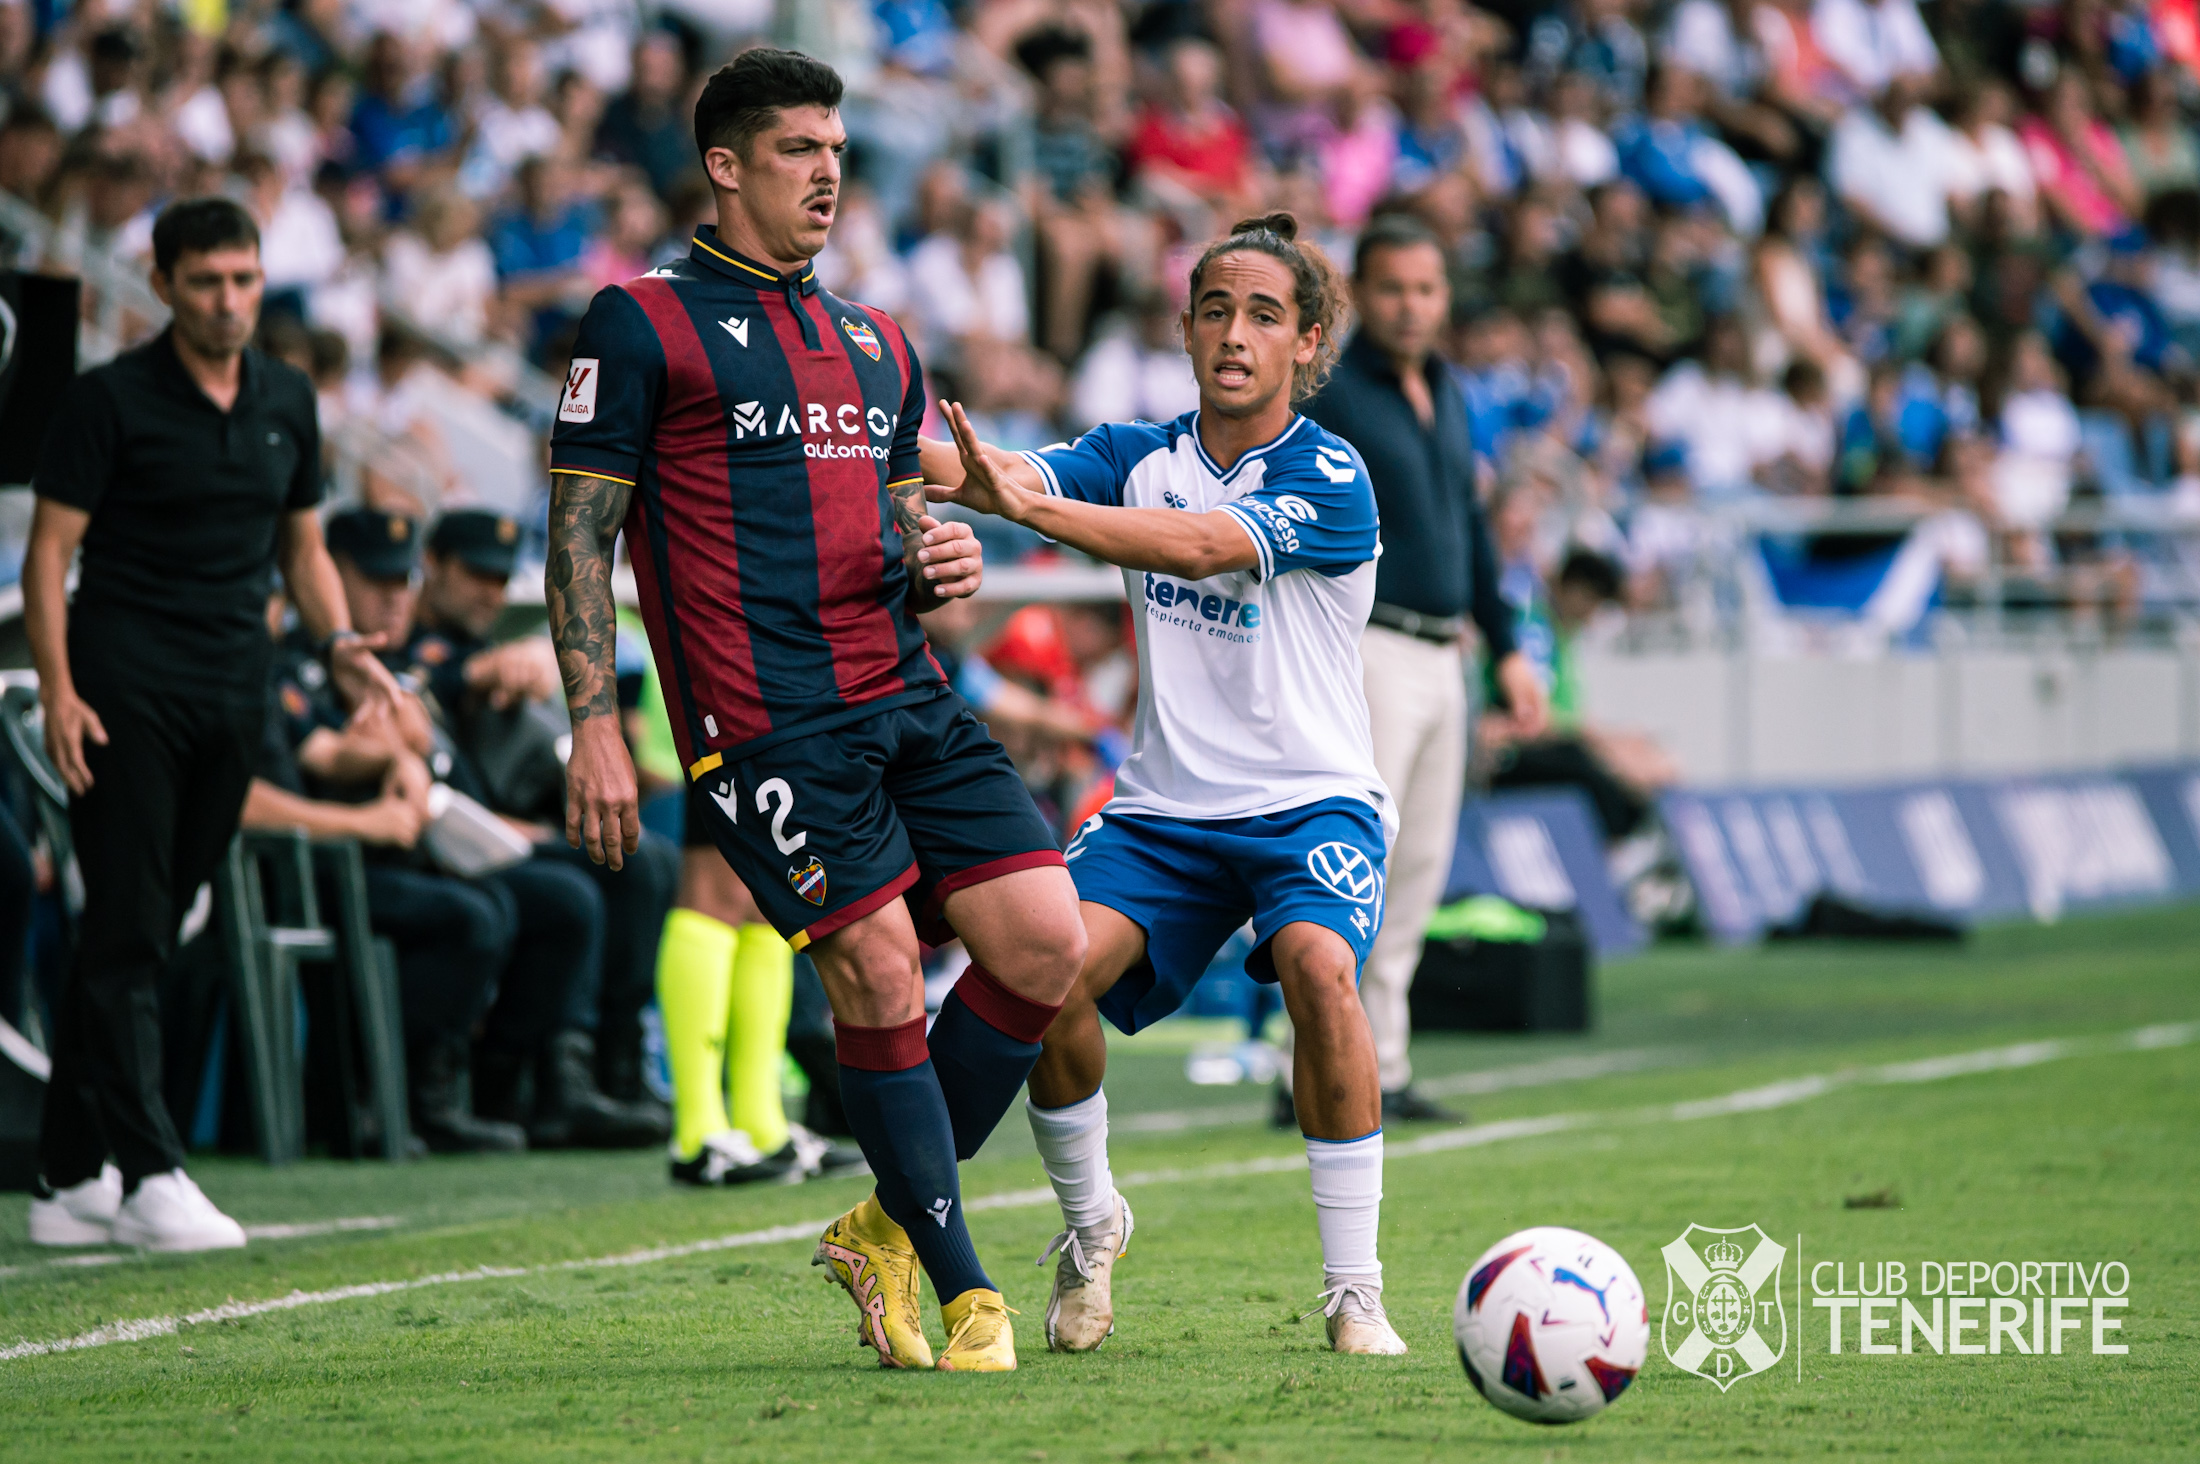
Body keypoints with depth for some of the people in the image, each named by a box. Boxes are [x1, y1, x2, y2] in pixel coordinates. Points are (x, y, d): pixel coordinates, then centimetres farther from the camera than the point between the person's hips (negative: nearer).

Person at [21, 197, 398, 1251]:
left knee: (146, 934, 7)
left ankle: (70, 1182, 11)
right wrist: (58, 691, -16)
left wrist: (340, 644, 3)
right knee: (126, 935, -9)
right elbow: (50, 549, -6)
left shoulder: (288, 402, 12)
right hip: (128, 686, -5)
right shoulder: (112, 400, -4)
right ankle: (149, 1174, -13)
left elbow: (303, 546, 21)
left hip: (233, 691, 6)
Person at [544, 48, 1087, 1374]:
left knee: (1047, 944, -6)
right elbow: (579, 531, -1)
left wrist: (941, 563, 5)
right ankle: (964, 1292, -1)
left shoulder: (880, 346, 21)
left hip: (907, 698, 7)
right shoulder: (640, 324, 1)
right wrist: (595, 724, -9)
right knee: (878, 973, -13)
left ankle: (889, 1227, 11)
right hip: (764, 718, -7)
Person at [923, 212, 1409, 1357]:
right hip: (1160, 809, 4)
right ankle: (1089, 1222, 6)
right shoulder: (1139, 457, 4)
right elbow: (1004, 478, -12)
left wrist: (1025, 504, -39)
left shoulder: (1331, 482, -12)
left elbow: (1200, 544, -28)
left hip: (1310, 802, -4)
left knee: (1318, 966, -33)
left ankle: (1354, 1290, -21)